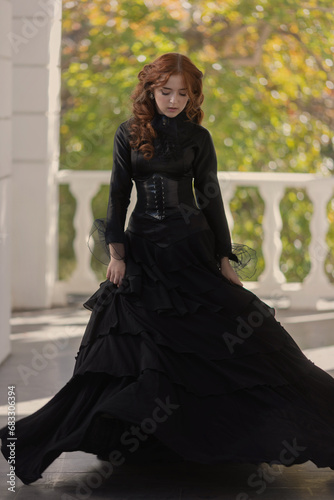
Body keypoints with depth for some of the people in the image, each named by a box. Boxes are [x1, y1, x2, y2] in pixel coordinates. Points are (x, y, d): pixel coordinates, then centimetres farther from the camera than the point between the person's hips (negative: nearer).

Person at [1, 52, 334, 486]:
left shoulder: (198, 137, 3)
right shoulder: (129, 134, 4)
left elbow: (211, 198, 4)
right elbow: (118, 195, 3)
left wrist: (225, 257, 0)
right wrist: (116, 253, -5)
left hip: (192, 246, -1)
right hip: (143, 248, 1)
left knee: (233, 336, -4)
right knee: (128, 346, 1)